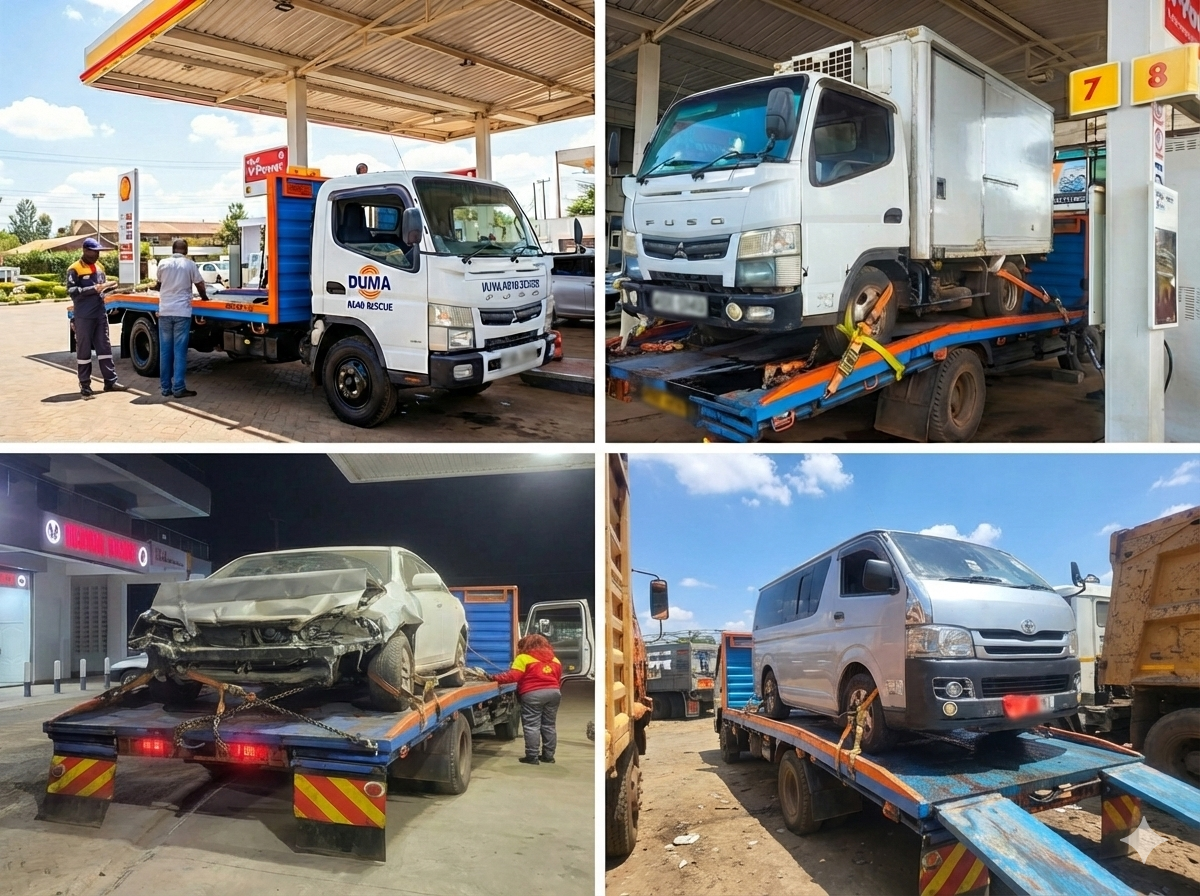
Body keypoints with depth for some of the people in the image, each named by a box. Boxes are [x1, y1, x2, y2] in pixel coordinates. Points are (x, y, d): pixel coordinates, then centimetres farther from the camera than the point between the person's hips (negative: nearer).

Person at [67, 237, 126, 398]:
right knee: (84, 350, 1)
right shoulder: (75, 269, -8)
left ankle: (110, 381, 14)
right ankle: (85, 385, 6)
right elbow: (71, 291, -16)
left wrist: (109, 288, 0)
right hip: (84, 316, -6)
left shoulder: (99, 268, 14)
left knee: (105, 347, 9)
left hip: (100, 314, 6)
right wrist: (93, 289, -24)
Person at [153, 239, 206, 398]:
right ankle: (178, 388, -4)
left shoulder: (163, 264, 6)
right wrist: (204, 296, 27)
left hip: (164, 311, 3)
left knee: (165, 350, 7)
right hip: (182, 312, -3)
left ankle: (166, 388, 10)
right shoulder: (190, 264, -1)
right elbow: (200, 285, 5)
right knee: (180, 351, -2)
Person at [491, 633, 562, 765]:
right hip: (554, 692, 6)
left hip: (533, 694, -6)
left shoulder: (523, 658, 0)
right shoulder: (554, 660, 19)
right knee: (548, 725, 14)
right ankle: (548, 755, 16)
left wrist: (495, 678, -5)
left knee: (532, 726, -1)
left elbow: (513, 676, -10)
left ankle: (532, 756, -2)